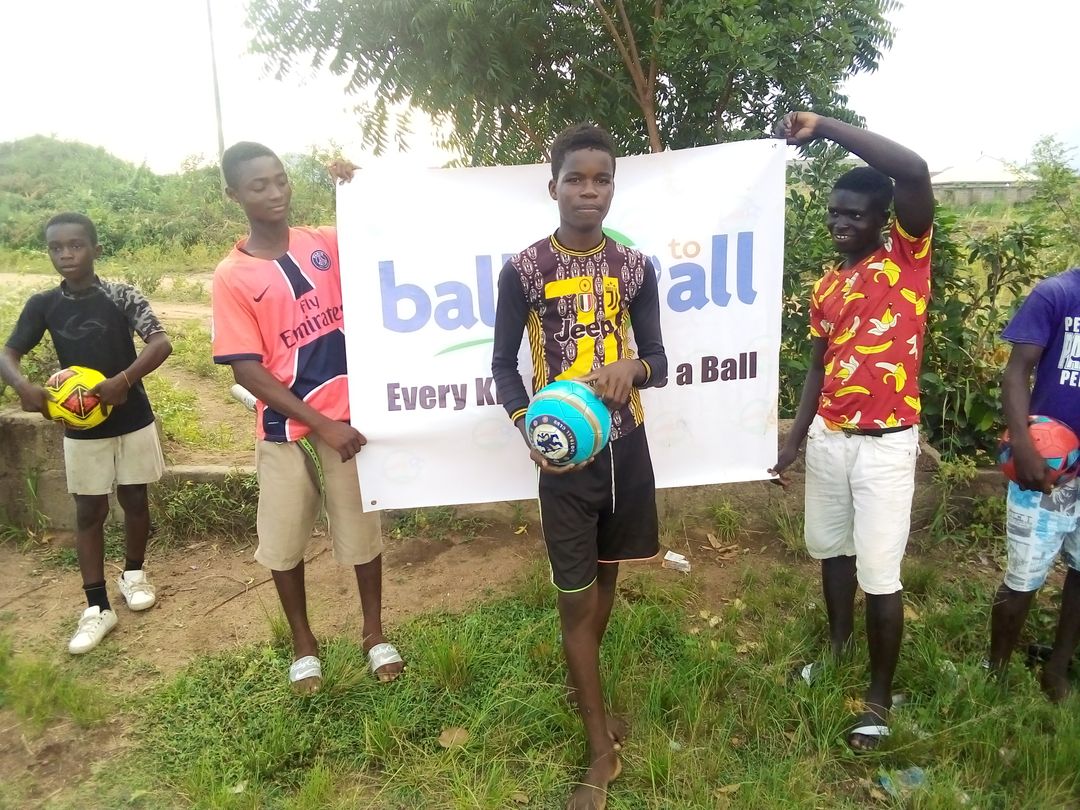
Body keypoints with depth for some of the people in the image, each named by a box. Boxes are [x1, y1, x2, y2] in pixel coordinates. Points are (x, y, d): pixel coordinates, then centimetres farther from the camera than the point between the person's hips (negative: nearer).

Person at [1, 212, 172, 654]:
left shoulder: (120, 295, -11)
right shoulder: (43, 305, -3)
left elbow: (161, 343, -20)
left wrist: (124, 380, -35)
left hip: (132, 419, -2)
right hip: (81, 427, 2)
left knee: (134, 499, 12)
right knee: (89, 511, 6)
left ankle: (134, 573, 36)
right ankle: (97, 607, 13)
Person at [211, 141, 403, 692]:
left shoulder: (327, 244, 1)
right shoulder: (232, 276, -7)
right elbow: (247, 371, -10)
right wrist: (321, 424, -15)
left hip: (348, 415, 1)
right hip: (285, 429, -1)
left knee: (362, 529, 11)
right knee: (284, 542, 12)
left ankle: (374, 633, 31)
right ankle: (303, 644, 34)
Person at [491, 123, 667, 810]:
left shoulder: (635, 268, 1)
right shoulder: (524, 270, -7)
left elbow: (659, 362, 4)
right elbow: (505, 363, -1)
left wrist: (632, 368, -20)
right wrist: (529, 426, -18)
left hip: (627, 448, 4)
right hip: (566, 454, -3)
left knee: (606, 577, 18)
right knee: (577, 597, 3)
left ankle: (580, 687, 45)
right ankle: (602, 750, 20)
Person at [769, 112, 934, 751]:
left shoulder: (908, 255, -6)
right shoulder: (826, 288, 11)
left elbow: (914, 170, -23)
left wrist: (824, 126, -19)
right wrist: (794, 441, 13)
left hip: (885, 444, -6)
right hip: (828, 438, 6)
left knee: (879, 573, 0)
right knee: (831, 548, 19)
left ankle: (881, 699, 17)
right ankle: (837, 648, 41)